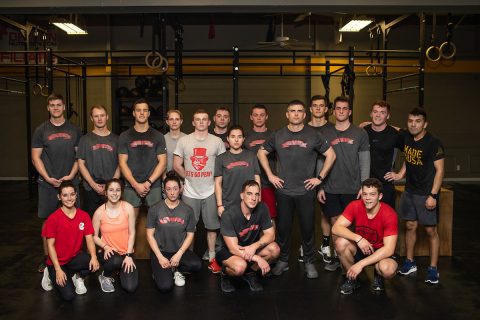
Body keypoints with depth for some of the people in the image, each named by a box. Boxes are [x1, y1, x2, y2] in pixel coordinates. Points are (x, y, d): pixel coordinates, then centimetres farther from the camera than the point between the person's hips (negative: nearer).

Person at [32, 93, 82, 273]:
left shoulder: (74, 130, 7)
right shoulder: (41, 130, 6)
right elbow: (36, 157, 2)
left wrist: (71, 176, -8)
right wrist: (48, 178, -10)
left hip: (70, 182, 0)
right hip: (47, 183, 0)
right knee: (48, 220, 5)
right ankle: (46, 257, 15)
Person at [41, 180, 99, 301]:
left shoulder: (84, 216, -3)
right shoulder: (53, 218, -14)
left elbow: (89, 239, -7)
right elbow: (50, 245, -12)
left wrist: (93, 257, -26)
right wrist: (58, 269, -19)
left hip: (75, 258, 3)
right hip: (58, 261, -3)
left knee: (94, 264, -30)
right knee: (68, 295, -17)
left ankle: (77, 277, 4)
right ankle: (51, 274, 13)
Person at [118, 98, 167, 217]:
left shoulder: (158, 136, 7)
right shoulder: (124, 136, 7)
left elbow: (162, 162, 2)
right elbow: (122, 163, 2)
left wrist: (148, 182, -10)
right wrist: (136, 185, -9)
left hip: (154, 186, 0)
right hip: (131, 186, 0)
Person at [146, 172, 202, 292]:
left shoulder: (187, 210, 0)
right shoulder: (155, 209, -5)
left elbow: (190, 235, 2)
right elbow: (150, 235, -3)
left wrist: (179, 254, -11)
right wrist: (160, 257, -11)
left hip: (180, 250, 2)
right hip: (160, 251, -2)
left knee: (196, 265, -29)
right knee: (165, 287, -22)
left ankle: (176, 270, 4)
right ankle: (160, 271, 14)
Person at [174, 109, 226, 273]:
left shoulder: (217, 141, 2)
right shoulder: (184, 141, 2)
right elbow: (177, 165, 4)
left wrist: (216, 180, -1)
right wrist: (189, 177, -1)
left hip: (210, 192, 0)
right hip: (190, 192, 0)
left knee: (212, 226, 7)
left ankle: (212, 259, 19)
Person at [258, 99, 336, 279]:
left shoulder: (313, 135, 0)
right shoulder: (278, 136, 4)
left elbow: (331, 155, 3)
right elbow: (262, 152, 13)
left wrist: (320, 178, -2)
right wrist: (270, 175, 4)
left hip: (306, 191, -1)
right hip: (283, 191, 1)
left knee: (308, 227, 5)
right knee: (283, 227, 8)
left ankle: (309, 262, 20)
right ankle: (283, 261, 23)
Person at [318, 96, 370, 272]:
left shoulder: (360, 133, 3)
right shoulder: (325, 134, 7)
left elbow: (365, 162, 1)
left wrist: (364, 186, -6)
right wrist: (320, 187, 3)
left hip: (353, 189, -1)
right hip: (331, 189, 2)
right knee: (335, 222, 6)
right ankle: (337, 257, 17)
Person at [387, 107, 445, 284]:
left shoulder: (433, 143, -15)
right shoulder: (406, 137, 2)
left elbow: (440, 169, -14)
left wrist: (433, 195, -18)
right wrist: (400, 174, 4)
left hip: (427, 193, -6)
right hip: (409, 190, 6)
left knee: (430, 230, 0)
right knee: (410, 226, 12)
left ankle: (433, 268, 11)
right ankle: (410, 263, 25)